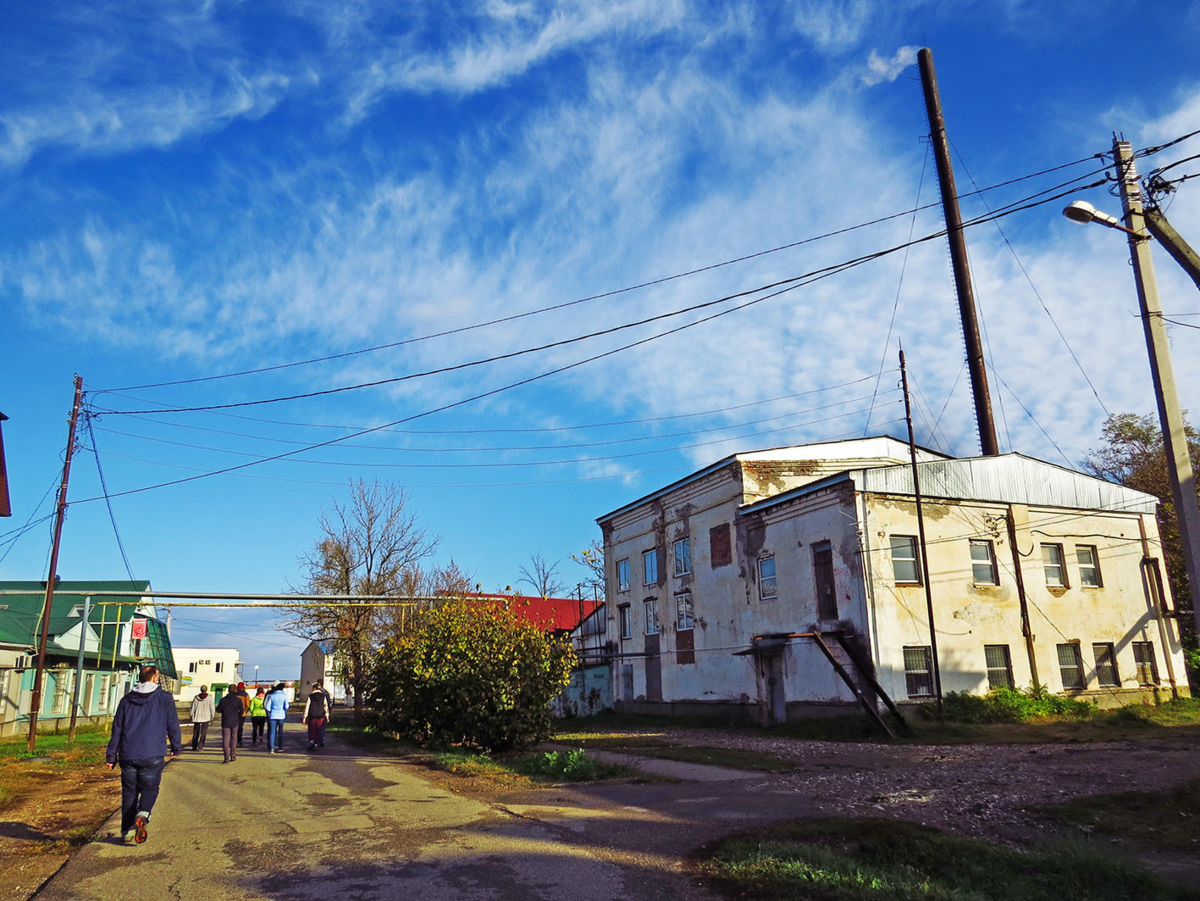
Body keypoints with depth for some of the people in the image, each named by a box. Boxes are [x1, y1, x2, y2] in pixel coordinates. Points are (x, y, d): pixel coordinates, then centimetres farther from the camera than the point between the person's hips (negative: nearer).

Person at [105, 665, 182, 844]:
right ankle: (142, 815, -22)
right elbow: (173, 725, 3)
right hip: (153, 755, -3)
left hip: (128, 755, 3)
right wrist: (176, 747, 17)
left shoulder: (126, 700, 9)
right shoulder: (164, 698, 1)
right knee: (150, 788, 6)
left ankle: (127, 830, 14)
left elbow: (116, 730, 11)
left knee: (129, 792, 13)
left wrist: (111, 756, 16)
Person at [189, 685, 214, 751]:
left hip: (197, 717, 2)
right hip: (206, 717, -2)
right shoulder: (209, 697, -6)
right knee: (203, 732, 3)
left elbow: (193, 707, 3)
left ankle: (194, 746, 16)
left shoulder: (196, 698, -2)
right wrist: (212, 716, 7)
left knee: (196, 732, 13)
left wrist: (192, 716, 13)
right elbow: (212, 707, -3)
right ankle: (200, 746, -7)